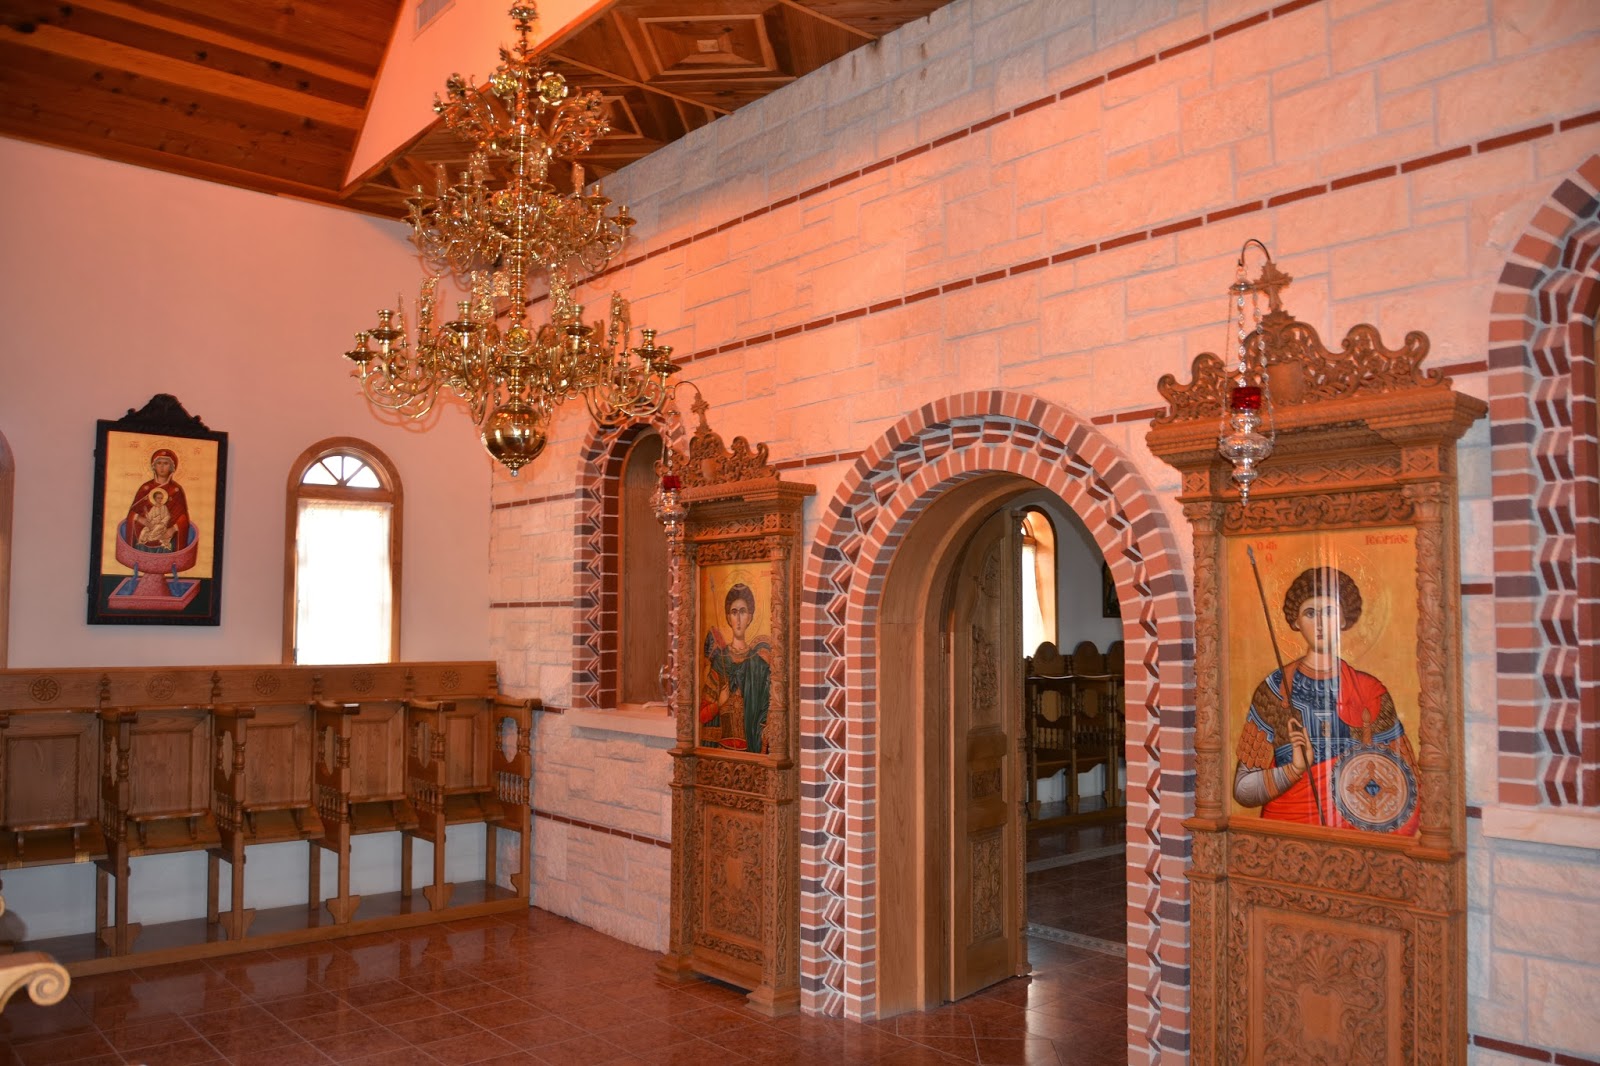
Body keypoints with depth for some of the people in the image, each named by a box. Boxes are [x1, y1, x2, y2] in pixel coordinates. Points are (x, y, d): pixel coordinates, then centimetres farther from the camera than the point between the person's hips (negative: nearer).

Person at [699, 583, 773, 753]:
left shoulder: (760, 658, 2)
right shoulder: (718, 657, 8)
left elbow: (767, 713, 1)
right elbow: (702, 715, 9)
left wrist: (762, 748, -10)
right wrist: (718, 703, -8)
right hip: (721, 743, 1)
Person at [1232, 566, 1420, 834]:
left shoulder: (1370, 691, 7)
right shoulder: (1273, 690, 1)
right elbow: (1243, 789, -3)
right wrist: (1295, 769, -17)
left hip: (1357, 830, 2)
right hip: (1288, 833, -1)